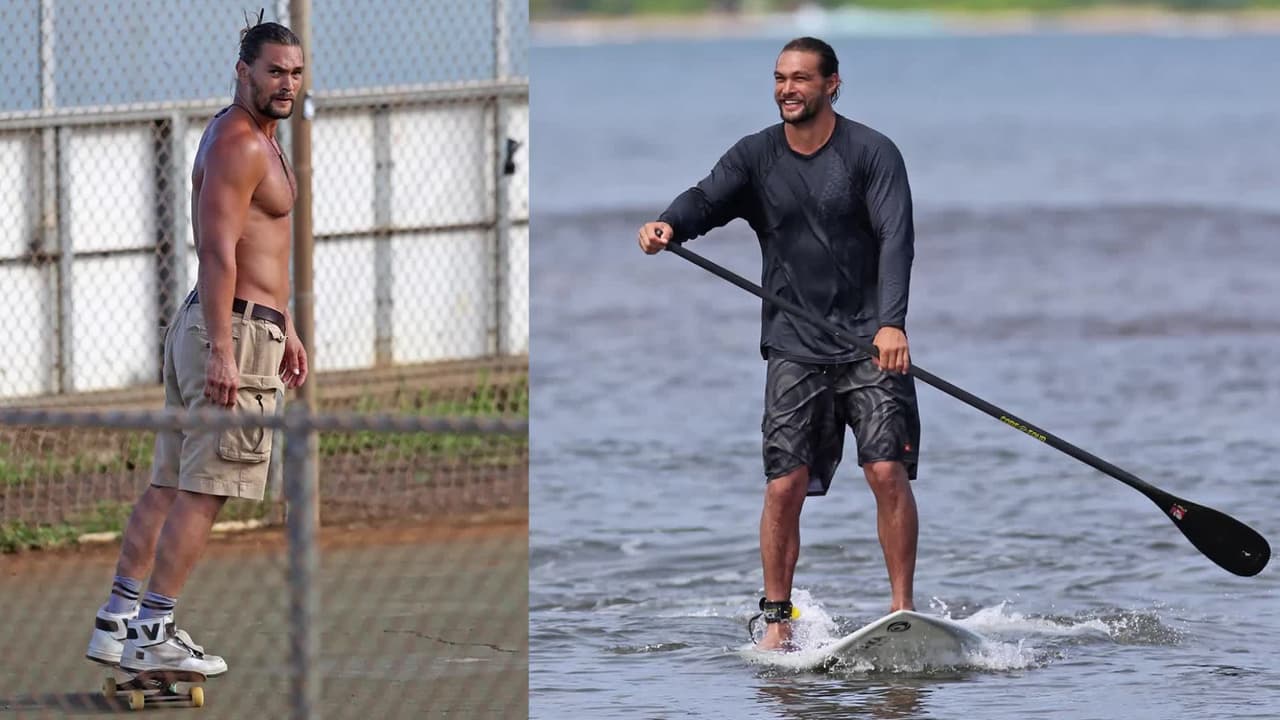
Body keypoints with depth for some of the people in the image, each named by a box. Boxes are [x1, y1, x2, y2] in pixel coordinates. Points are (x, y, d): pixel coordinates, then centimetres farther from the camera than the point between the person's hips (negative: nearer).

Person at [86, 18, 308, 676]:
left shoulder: (255, 138, 19)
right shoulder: (237, 143, -14)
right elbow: (216, 251, -22)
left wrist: (287, 330, 31)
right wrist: (223, 352, -27)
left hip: (205, 327, 10)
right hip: (235, 332, -10)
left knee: (169, 484, 10)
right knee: (203, 491, -8)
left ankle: (117, 622, 12)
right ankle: (152, 635, -8)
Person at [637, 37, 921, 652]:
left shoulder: (871, 154, -4)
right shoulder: (756, 157, 6)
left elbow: (896, 238, -14)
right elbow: (708, 199, -10)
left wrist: (891, 322, -29)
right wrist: (669, 224, -35)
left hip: (869, 343, -2)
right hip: (793, 348, 2)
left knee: (887, 471, -14)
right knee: (784, 486, -5)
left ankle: (903, 611, -6)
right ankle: (776, 619, 5)